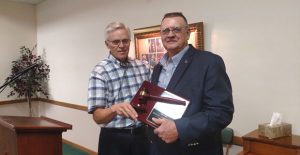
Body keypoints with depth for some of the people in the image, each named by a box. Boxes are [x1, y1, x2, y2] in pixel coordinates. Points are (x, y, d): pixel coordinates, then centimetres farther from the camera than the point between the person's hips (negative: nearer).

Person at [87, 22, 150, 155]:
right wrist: (115, 109, -34)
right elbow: (98, 117, -16)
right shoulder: (100, 72, -12)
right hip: (114, 140, -4)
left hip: (141, 135, 4)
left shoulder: (141, 67, 2)